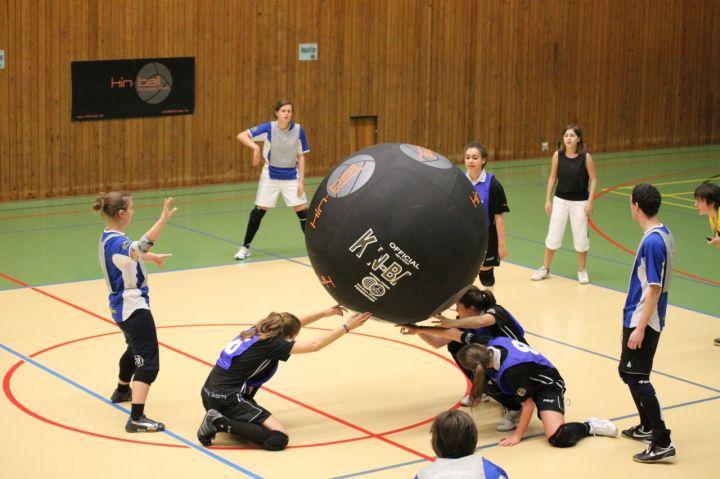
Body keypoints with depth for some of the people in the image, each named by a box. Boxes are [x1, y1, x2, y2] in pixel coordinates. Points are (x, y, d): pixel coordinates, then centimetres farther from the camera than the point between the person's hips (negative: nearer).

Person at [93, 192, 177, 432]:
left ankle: (122, 391, 55)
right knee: (148, 362, -14)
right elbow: (140, 246, -48)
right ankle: (136, 418, -20)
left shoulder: (109, 238, 7)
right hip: (134, 307, -11)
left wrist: (153, 257, 47)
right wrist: (163, 220, -57)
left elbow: (133, 252, 30)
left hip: (123, 306, 11)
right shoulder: (116, 242, -24)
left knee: (135, 350, 33)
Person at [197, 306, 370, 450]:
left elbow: (291, 324, 27)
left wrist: (325, 313, 30)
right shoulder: (271, 343, -10)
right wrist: (347, 327, -1)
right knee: (278, 439, -15)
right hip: (228, 400, -10)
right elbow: (314, 345, -9)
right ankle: (221, 424, -16)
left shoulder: (257, 331, 12)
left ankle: (217, 419, 14)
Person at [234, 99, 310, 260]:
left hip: (291, 177, 1)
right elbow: (241, 135, -17)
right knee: (258, 210, 1)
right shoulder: (269, 128, -14)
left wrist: (301, 181, -7)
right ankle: (245, 247, 14)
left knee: (302, 210, -4)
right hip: (270, 177, -1)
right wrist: (255, 147, -35)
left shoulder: (298, 130, -9)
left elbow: (301, 156, -2)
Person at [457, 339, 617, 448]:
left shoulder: (511, 372, -39)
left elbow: (528, 404, -28)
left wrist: (517, 436, -20)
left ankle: (590, 426, -3)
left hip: (548, 387, -10)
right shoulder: (493, 344, -19)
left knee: (558, 438, -31)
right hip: (531, 381, 10)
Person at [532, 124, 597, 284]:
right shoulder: (558, 155, -6)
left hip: (580, 202, -2)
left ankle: (582, 270, 23)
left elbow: (593, 179, -6)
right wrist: (548, 200, 0)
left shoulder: (585, 157, -12)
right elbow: (552, 177, 3)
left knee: (581, 236, 5)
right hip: (560, 200, 2)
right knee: (553, 234, 6)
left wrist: (590, 202, -11)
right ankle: (545, 268, 20)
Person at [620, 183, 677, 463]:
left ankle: (662, 443, -6)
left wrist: (640, 328, -22)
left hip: (642, 321, -10)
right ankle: (647, 427, 34)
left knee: (636, 377, -6)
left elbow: (654, 290, -23)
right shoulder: (663, 234, 7)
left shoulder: (652, 242, -22)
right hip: (641, 318, 10)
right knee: (629, 371, 21)